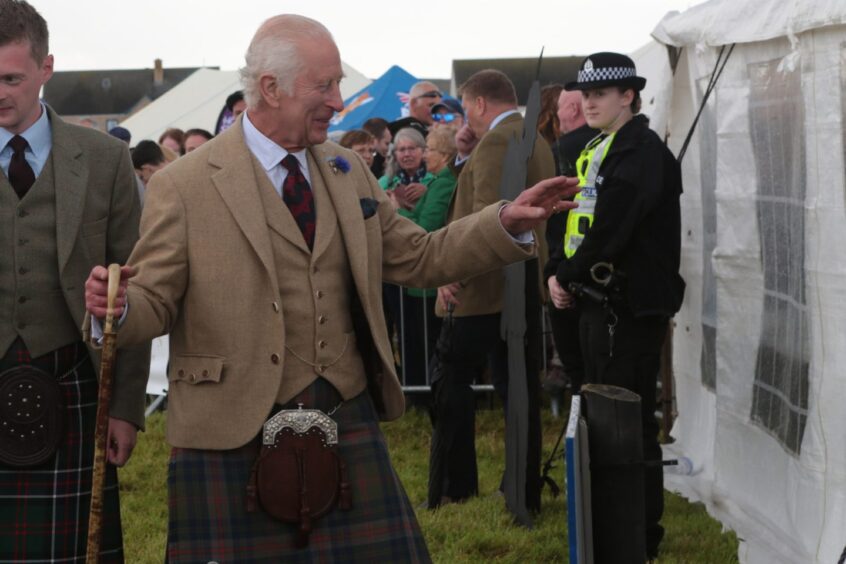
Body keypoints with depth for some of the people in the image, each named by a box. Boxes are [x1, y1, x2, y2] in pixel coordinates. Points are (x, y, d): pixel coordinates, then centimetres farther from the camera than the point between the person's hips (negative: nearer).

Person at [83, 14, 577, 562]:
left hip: (350, 424, 5)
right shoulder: (184, 185, -5)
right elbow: (155, 303, -2)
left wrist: (506, 223, 5)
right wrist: (118, 306, -25)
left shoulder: (348, 170, 11)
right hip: (236, 437, -4)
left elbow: (416, 258, 16)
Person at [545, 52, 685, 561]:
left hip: (634, 303, -10)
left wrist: (568, 275, -12)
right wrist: (559, 271, 1)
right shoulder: (597, 152, 16)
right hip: (600, 299, 10)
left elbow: (611, 230, -21)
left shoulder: (643, 152, -14)